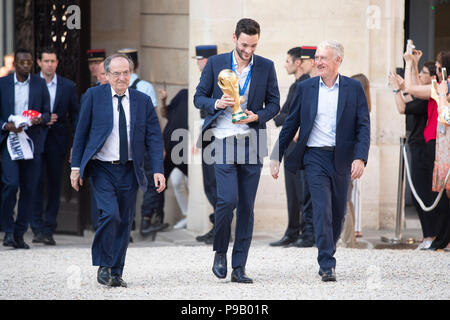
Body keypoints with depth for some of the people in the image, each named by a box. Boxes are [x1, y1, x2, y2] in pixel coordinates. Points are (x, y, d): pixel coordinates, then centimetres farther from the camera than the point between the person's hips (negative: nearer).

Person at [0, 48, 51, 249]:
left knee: (29, 189, 1)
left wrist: (39, 119, -12)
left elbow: (47, 113, 10)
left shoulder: (40, 84, 9)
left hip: (32, 142, 2)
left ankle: (19, 234, 9)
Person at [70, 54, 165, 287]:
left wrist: (158, 170, -4)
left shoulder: (142, 101, 6)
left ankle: (116, 273, 15)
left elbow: (154, 138, 6)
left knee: (124, 222, 4)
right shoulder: (94, 96, 0)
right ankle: (103, 266, -2)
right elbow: (81, 132, 3)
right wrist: (76, 166, -1)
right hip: (101, 169, -3)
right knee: (110, 214, -19)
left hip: (128, 171, 3)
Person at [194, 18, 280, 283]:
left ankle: (239, 268, 7)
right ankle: (220, 252, 10)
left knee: (247, 206, 2)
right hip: (224, 140, -2)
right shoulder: (215, 64, 3)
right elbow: (199, 97, 7)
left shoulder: (266, 67, 6)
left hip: (252, 142, 2)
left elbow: (274, 103, 9)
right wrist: (216, 104, -14)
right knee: (228, 200, -14)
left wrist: (257, 116, -11)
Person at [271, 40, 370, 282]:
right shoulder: (306, 88, 6)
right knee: (322, 210, -12)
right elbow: (291, 124, 10)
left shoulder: (353, 88, 3)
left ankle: (328, 257, 27)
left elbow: (363, 126, 0)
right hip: (315, 157, -1)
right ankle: (327, 265, -14)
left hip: (342, 159, 1)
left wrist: (360, 158, -13)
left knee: (338, 213, 8)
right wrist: (276, 156, 8)